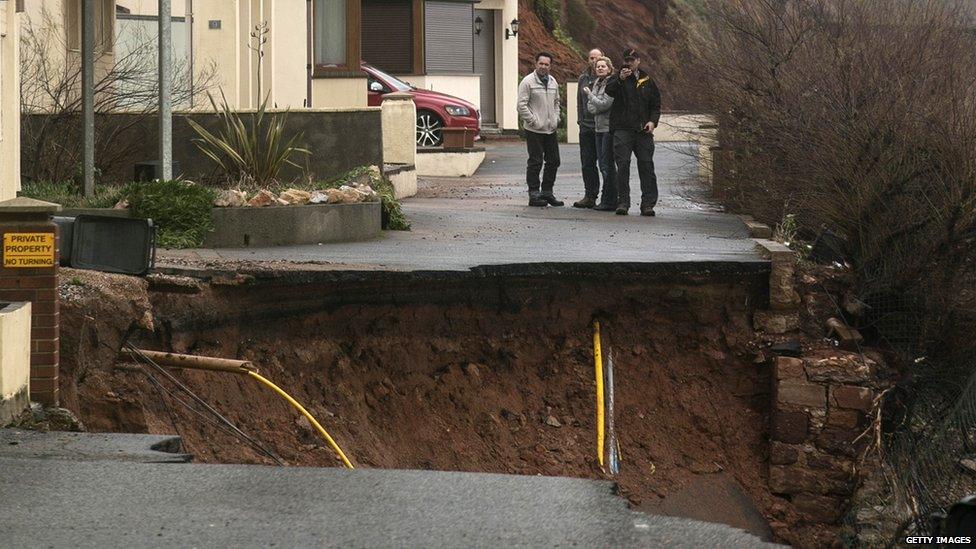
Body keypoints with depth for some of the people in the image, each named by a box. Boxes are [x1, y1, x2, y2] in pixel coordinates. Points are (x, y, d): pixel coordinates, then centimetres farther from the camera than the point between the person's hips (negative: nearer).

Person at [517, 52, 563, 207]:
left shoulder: (553, 82, 12)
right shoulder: (528, 82, -9)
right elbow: (522, 105, -12)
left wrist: (556, 118, 10)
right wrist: (533, 121, -15)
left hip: (551, 130, 7)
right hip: (534, 130, -7)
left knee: (553, 161, 10)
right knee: (535, 162, -4)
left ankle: (547, 192, 21)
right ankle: (534, 195, 1)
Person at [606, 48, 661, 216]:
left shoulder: (647, 81, 17)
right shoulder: (618, 79, 7)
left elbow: (656, 105, 20)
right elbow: (609, 90, -15)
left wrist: (652, 121, 2)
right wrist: (620, 79, -33)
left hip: (643, 131, 3)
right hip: (622, 129, -3)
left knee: (646, 166, -2)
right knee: (623, 165, -8)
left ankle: (648, 204, 0)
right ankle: (623, 202, -5)